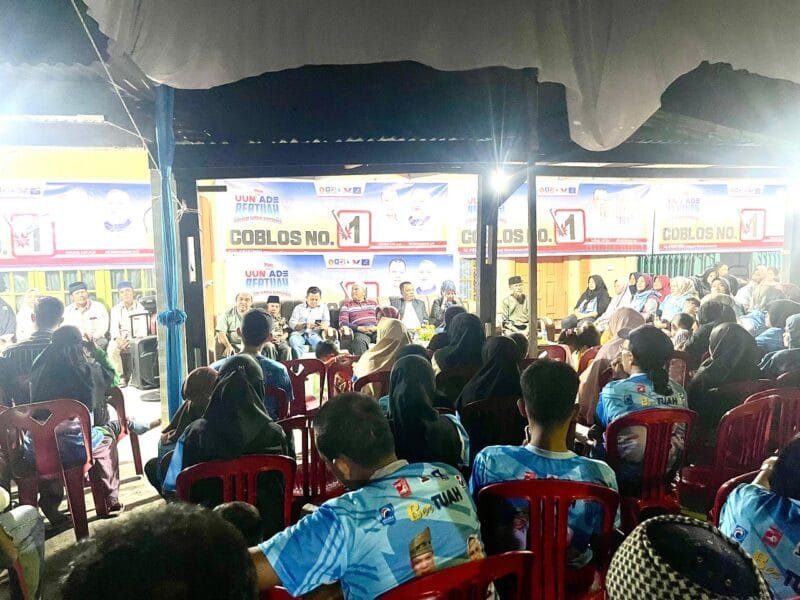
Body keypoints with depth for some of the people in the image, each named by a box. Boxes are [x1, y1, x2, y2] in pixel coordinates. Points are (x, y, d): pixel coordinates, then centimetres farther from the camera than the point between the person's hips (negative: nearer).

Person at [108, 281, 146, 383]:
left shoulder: (140, 308, 2)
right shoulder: (116, 309, 12)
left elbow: (143, 329, -7)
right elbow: (114, 328, 3)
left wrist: (132, 340, -23)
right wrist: (117, 339, -19)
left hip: (136, 339, -2)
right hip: (121, 339, 3)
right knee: (112, 349, -29)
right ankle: (120, 377, -21)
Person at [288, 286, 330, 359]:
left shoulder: (323, 308, 18)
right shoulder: (299, 307, 15)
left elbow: (327, 323, 9)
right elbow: (292, 323, 5)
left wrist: (323, 326, -17)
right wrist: (305, 325, -13)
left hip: (314, 334, 0)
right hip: (299, 333, 0)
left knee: (320, 343, -34)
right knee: (293, 340, -35)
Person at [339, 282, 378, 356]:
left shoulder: (373, 302, 27)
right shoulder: (347, 304, 21)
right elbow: (343, 323, 7)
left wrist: (377, 327, -3)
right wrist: (359, 328, -9)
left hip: (376, 330, 2)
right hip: (359, 332, -2)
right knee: (359, 341, -40)